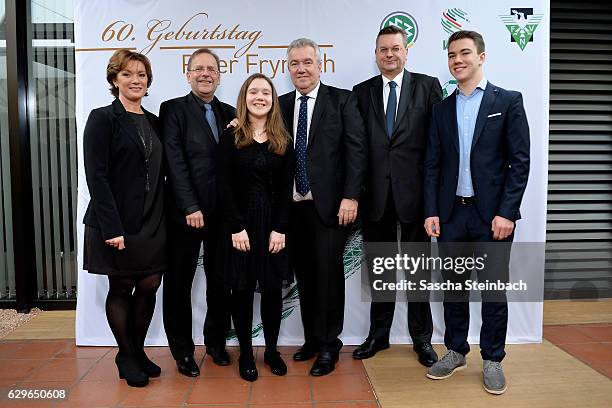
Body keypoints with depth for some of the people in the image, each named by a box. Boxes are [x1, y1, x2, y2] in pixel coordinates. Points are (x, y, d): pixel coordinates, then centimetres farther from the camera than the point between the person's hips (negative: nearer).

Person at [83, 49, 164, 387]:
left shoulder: (153, 122, 12)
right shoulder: (102, 119, -5)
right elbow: (96, 176, -12)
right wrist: (112, 228, -17)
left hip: (152, 223, 5)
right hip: (117, 224, -5)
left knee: (149, 287, 7)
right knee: (121, 288, 8)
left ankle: (138, 351, 27)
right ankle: (126, 356, 25)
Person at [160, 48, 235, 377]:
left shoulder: (230, 113, 12)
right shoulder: (173, 109, -1)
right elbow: (175, 163, -9)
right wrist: (191, 208, -15)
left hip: (222, 213, 4)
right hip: (185, 213, -4)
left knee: (220, 282, 13)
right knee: (179, 284, 7)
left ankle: (216, 341, 31)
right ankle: (183, 350, 24)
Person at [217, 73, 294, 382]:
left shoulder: (283, 141, 6)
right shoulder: (230, 137, 0)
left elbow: (286, 188, 2)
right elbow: (223, 185, -5)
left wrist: (280, 229, -8)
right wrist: (236, 227, -12)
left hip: (273, 224, 2)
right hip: (239, 223, -1)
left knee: (273, 289, 7)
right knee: (242, 289, 6)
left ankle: (271, 350, 24)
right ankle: (245, 353, 21)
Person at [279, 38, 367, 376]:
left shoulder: (342, 100, 0)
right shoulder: (281, 105, 12)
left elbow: (356, 150, -6)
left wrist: (350, 197, -13)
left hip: (329, 205, -4)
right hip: (293, 206, 4)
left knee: (328, 274, 1)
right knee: (304, 275, 12)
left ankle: (328, 345, 18)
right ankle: (311, 339, 29)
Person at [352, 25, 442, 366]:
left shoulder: (428, 86, 3)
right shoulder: (362, 92, 9)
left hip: (415, 193, -2)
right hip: (376, 195, 2)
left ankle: (422, 338, 26)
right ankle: (379, 334, 29)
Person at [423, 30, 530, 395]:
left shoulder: (508, 101, 1)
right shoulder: (442, 109, 11)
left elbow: (520, 161, -5)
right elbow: (432, 165, 8)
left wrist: (507, 213, -12)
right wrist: (431, 211, -1)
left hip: (493, 214, -3)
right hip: (451, 214, 3)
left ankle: (492, 360, 23)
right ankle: (456, 352, 28)